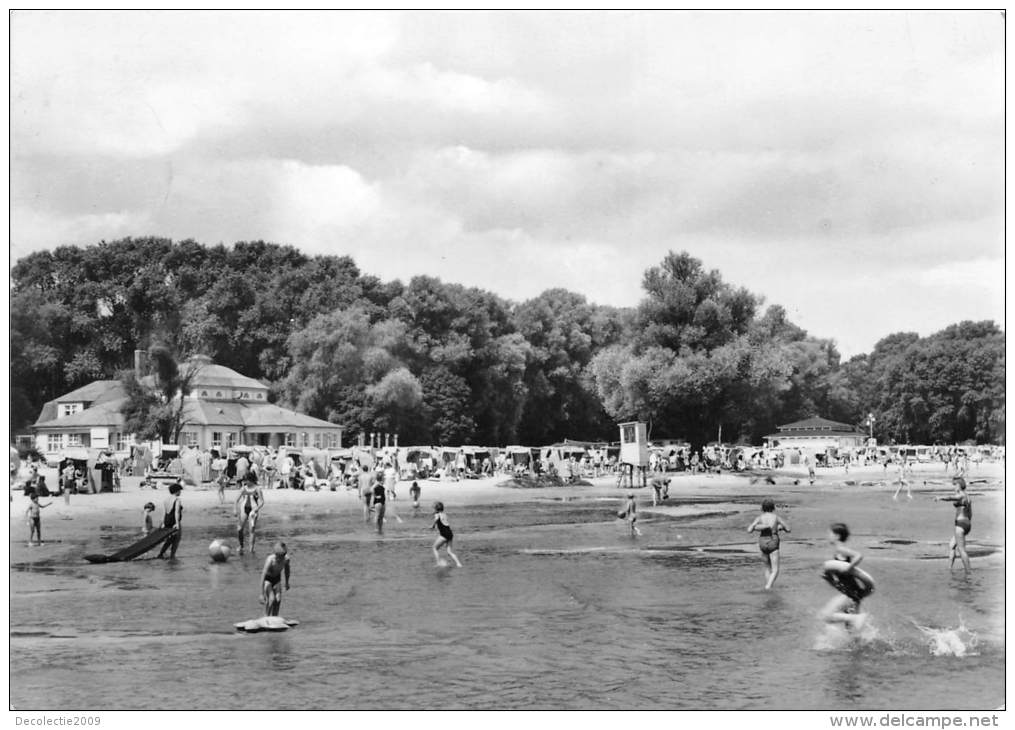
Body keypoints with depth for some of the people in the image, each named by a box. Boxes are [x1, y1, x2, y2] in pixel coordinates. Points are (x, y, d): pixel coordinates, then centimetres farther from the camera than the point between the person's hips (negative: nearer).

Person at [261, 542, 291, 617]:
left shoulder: (286, 559, -23)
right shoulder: (270, 560, -35)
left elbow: (287, 570, 2)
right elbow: (263, 577, -32)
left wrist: (287, 583, 15)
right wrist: (262, 594, -32)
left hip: (277, 578, 4)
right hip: (267, 579, -4)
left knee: (278, 600, -7)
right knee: (271, 599, -19)